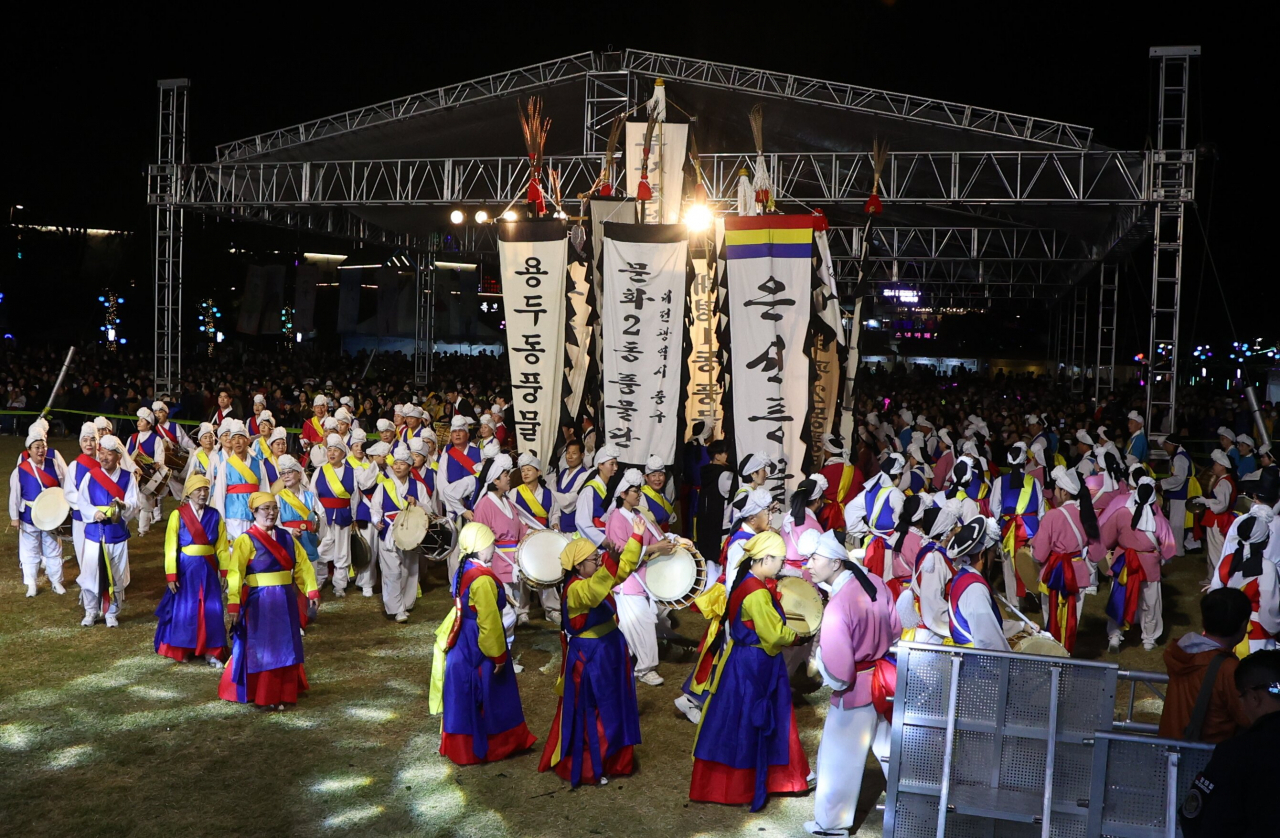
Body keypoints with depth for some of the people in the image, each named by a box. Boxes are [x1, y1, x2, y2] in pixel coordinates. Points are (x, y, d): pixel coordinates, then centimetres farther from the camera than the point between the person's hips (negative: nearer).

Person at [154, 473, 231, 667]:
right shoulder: (178, 514, -6)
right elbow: (170, 547, -7)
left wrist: (226, 571, 1)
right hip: (186, 568, -3)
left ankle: (211, 651, 9)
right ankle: (180, 650, 23)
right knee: (183, 609, 7)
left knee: (212, 610, 1)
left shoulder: (214, 515, 3)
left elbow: (222, 546, 6)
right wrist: (171, 575, -11)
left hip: (208, 568, 3)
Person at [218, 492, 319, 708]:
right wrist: (233, 603, -28)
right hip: (259, 601, -6)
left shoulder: (286, 537, 8)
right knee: (259, 649, 2)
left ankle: (282, 692, 24)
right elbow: (235, 573, -19)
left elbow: (302, 564, 10)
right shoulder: (246, 540, -10)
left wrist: (311, 590, 1)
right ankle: (260, 697, 13)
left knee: (285, 647, 12)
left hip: (285, 600, 6)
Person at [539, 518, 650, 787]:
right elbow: (594, 590, -46)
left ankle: (610, 757, 36)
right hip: (588, 656, -9)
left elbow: (625, 568, 7)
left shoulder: (597, 579, 3)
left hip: (610, 649, 9)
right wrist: (610, 561, -60)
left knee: (614, 708, 20)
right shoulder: (575, 590, -24)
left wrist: (636, 538, -2)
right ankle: (587, 768, 14)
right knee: (589, 713, 2)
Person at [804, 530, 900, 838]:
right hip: (886, 679, 7)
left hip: (856, 691, -7)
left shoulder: (837, 607, -30)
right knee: (889, 748, 26)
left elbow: (838, 674, -27)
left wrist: (818, 653, -10)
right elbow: (895, 629, 6)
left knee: (838, 758, 11)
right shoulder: (875, 583, -8)